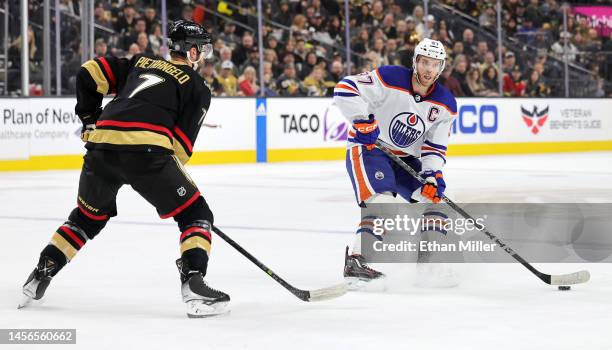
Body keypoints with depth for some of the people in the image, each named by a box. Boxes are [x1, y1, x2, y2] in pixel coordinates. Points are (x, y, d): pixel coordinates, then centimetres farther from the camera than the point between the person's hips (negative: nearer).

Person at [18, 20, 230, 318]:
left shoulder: (140, 62, 28)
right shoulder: (197, 87, 14)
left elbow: (90, 73, 22)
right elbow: (181, 143, 7)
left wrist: (89, 118, 32)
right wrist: (170, 177, 20)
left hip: (102, 147, 5)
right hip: (147, 150, -5)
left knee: (88, 216, 28)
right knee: (195, 214, 8)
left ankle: (40, 275, 27)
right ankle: (193, 285, -10)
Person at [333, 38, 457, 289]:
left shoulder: (445, 104, -3)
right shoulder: (390, 79, -20)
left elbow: (435, 147, 0)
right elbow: (345, 89, -23)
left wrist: (432, 174, -16)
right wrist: (363, 121, -30)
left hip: (406, 158, 7)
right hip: (367, 148, -7)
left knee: (433, 195, 0)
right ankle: (356, 260, -31)